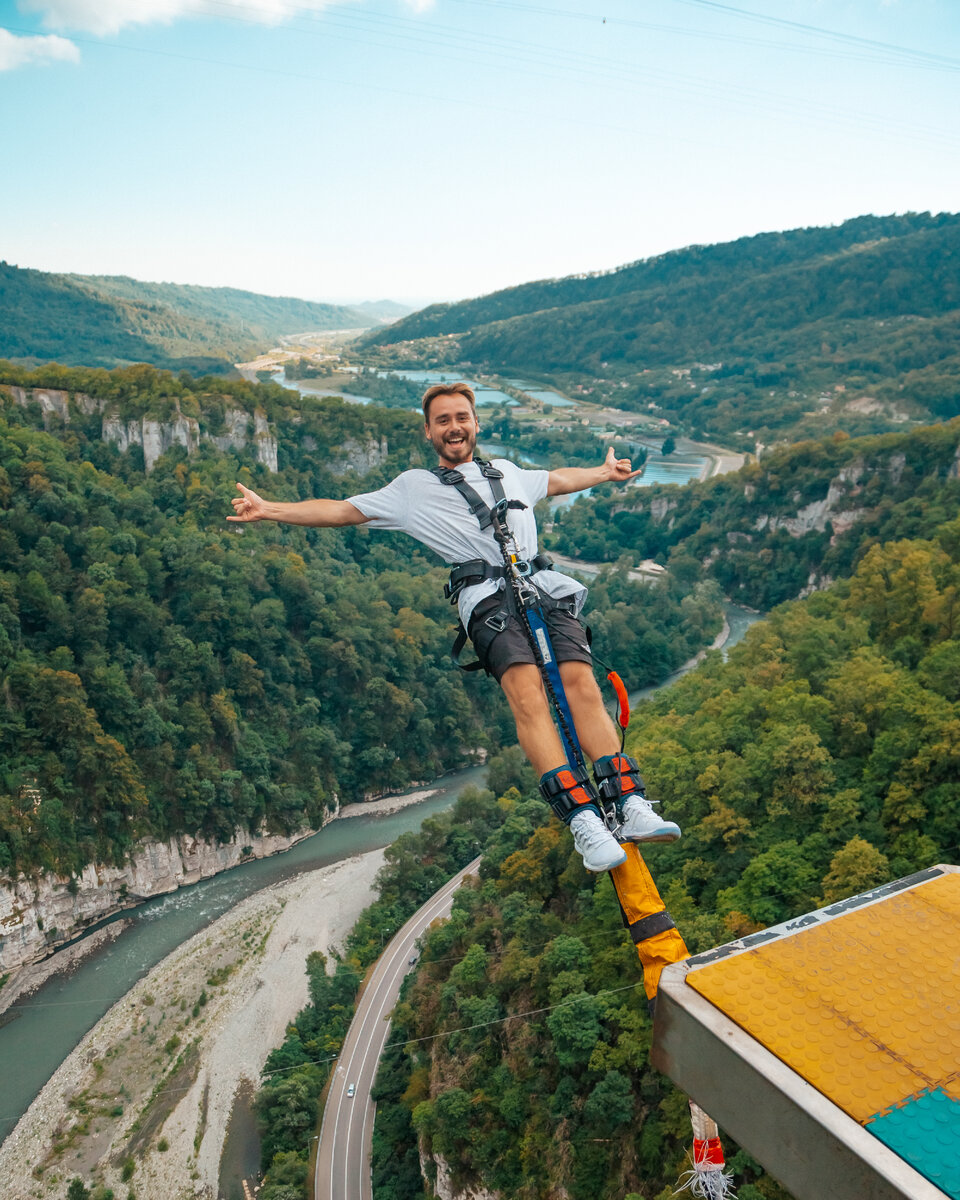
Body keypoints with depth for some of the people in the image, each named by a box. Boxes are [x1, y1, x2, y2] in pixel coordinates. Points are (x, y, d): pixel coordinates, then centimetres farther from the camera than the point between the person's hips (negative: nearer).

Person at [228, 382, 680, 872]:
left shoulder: (506, 471, 33)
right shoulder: (412, 488, 22)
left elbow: (554, 480, 51)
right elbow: (341, 510, 19)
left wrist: (605, 472, 60)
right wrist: (269, 509, 11)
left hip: (546, 588, 4)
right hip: (487, 596, -3)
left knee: (580, 683, -20)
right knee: (527, 691, -28)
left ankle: (631, 806, -23)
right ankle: (582, 819, -32)